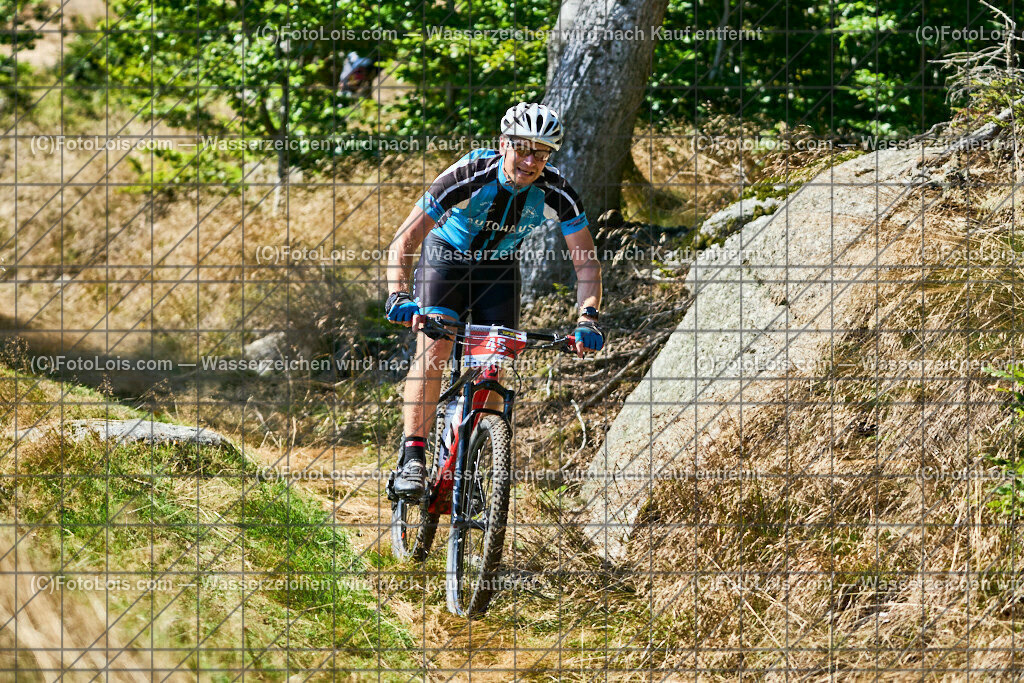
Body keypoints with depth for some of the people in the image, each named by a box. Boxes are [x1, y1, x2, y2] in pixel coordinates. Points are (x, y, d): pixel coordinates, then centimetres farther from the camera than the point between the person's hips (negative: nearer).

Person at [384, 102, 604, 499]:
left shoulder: (556, 193, -25)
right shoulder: (470, 176, -33)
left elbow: (586, 260, -18)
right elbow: (404, 241, -33)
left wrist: (587, 318, -35)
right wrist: (398, 296, -49)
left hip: (499, 268, 3)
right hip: (446, 257, -3)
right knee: (433, 349, -23)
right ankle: (413, 459, -24)